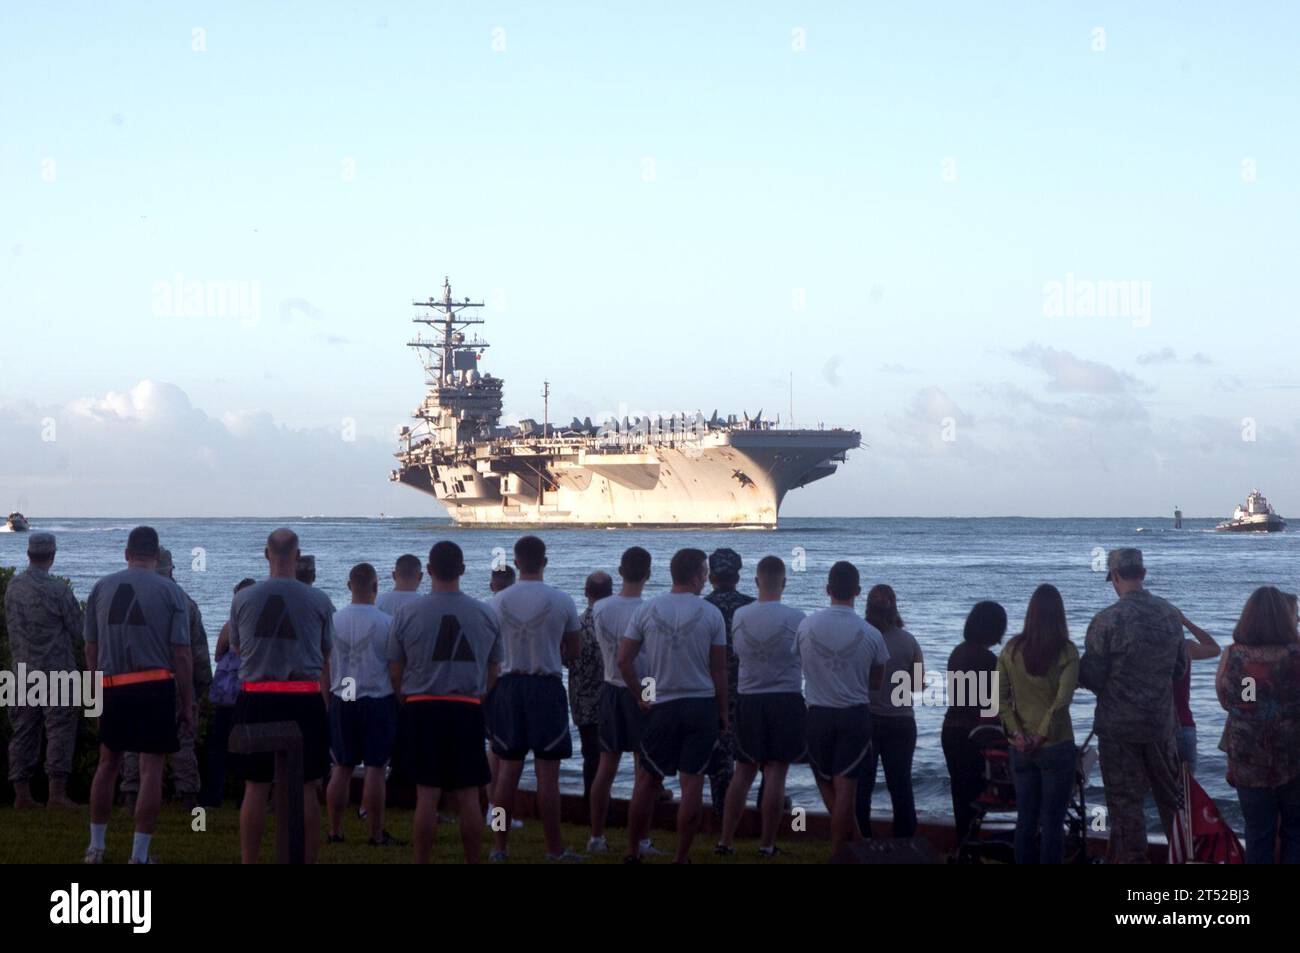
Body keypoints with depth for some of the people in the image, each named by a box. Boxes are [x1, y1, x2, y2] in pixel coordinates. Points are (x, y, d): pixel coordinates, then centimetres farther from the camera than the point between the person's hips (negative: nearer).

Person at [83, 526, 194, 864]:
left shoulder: (101, 588, 6)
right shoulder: (171, 591, -2)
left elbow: (91, 647, 10)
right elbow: (181, 652, -5)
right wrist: (187, 703, 1)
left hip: (112, 687, 3)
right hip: (155, 685, -3)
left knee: (108, 763, 18)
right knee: (151, 769, 1)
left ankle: (96, 847, 23)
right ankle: (139, 855, 0)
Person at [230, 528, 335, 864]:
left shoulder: (243, 598, 0)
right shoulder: (318, 601, -1)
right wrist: (324, 703, 23)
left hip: (256, 699, 1)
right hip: (305, 699, -1)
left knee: (255, 788, 6)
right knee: (307, 788, 4)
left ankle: (248, 862, 7)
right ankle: (308, 860, 5)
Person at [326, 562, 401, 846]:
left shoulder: (333, 621, 1)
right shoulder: (386, 622, -10)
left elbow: (324, 667, 9)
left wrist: (328, 701, 20)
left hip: (342, 702, 4)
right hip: (378, 700, -4)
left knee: (342, 768, 10)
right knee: (375, 768, -1)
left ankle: (335, 831, 12)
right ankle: (376, 834, 1)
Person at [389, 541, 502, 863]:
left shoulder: (408, 613, -3)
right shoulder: (486, 615, 3)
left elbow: (395, 671, 3)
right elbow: (493, 672, 11)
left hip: (422, 707, -1)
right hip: (468, 710, 1)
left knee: (427, 794, 1)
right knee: (468, 797, 4)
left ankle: (421, 862, 2)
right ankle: (473, 861, 7)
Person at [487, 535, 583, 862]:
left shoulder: (498, 601, -2)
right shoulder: (561, 601, -7)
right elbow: (572, 650, 4)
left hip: (509, 685, 2)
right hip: (547, 686, -2)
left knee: (507, 770, 8)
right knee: (547, 773, 0)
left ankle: (500, 846, 11)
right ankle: (554, 849, 3)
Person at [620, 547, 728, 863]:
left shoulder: (646, 610, -2)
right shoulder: (711, 614, -5)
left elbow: (624, 659, -3)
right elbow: (718, 670, -1)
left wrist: (640, 696, 8)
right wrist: (723, 712, 8)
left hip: (661, 706, 1)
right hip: (702, 705, -1)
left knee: (647, 780, 10)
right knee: (692, 782, 2)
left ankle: (632, 852, 15)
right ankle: (681, 857, 3)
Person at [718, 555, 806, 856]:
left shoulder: (739, 616, -3)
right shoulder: (795, 618, -10)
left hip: (749, 699, 3)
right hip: (786, 699, -3)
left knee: (743, 773, 11)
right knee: (775, 774, 1)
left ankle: (726, 839, 10)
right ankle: (767, 844, 3)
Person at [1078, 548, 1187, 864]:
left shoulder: (1107, 620, -18)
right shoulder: (1170, 614, -1)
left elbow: (1090, 677, -14)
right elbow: (1180, 668, 9)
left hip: (1119, 726, -5)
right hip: (1162, 722, 5)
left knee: (1125, 801, 4)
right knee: (1170, 794, 19)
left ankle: (1132, 857, 7)